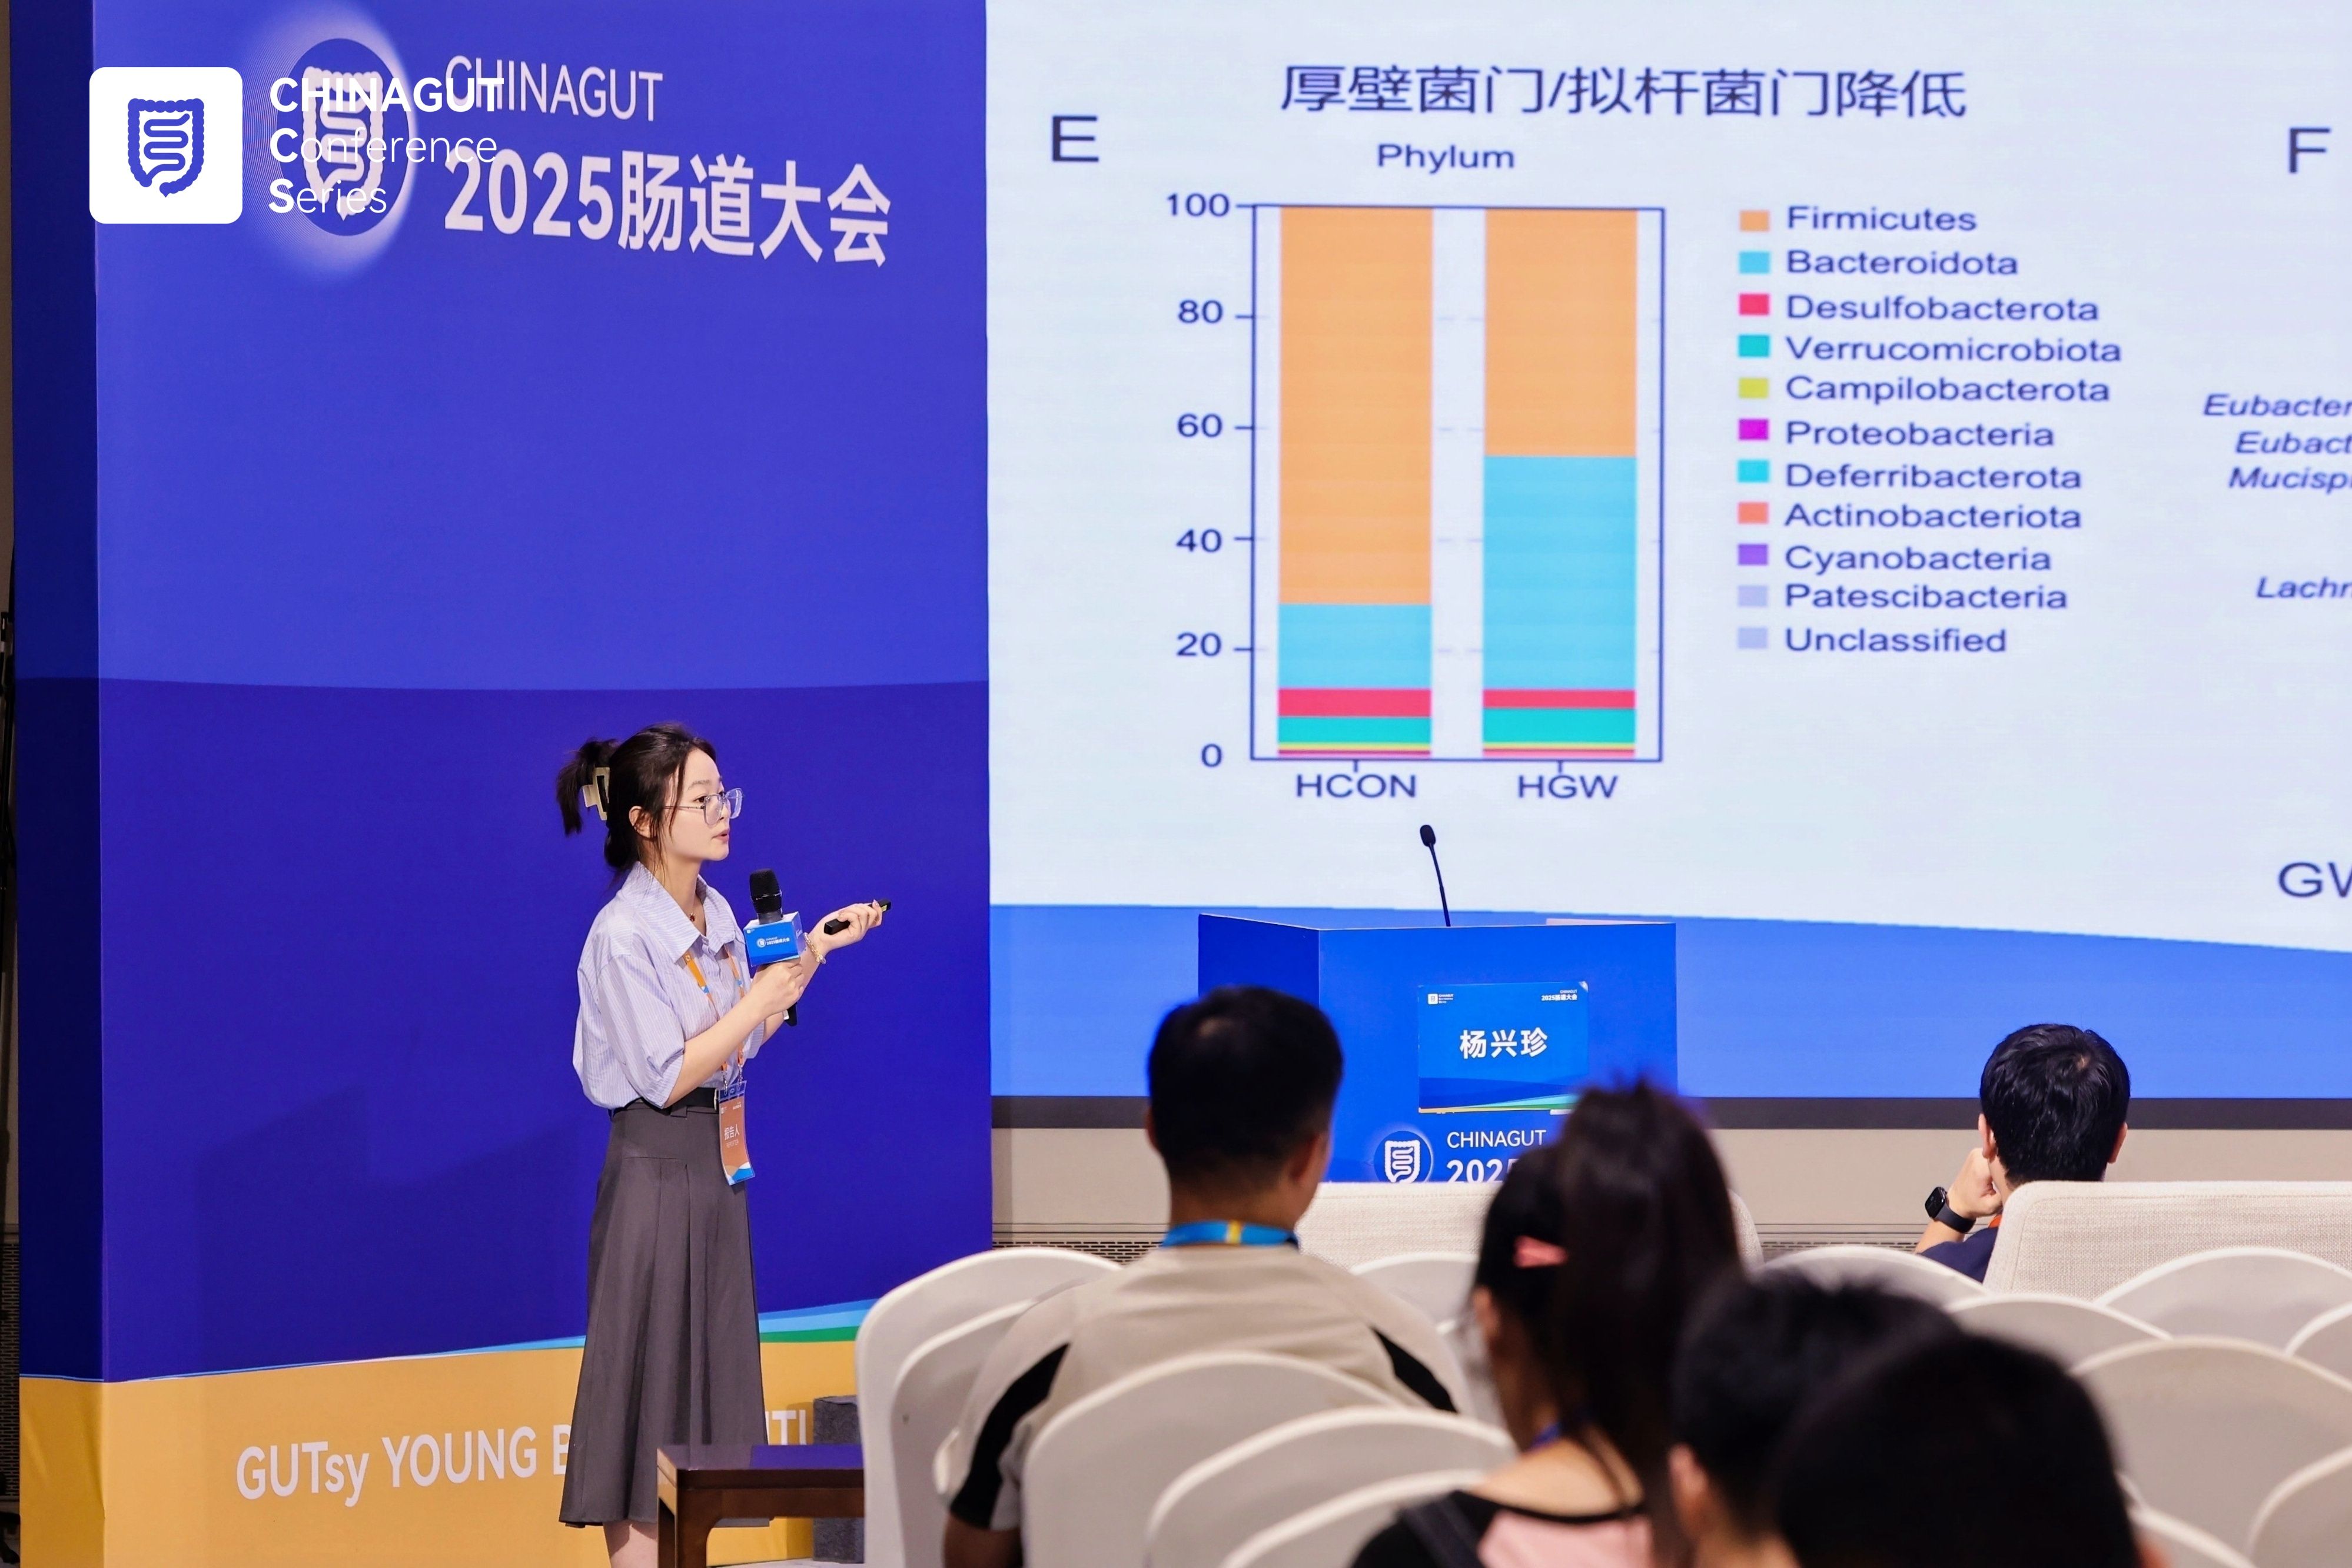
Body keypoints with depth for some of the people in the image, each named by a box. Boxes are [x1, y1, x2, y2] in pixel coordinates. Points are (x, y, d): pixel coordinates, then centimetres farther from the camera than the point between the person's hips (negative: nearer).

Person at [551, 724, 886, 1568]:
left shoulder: (717, 915, 8)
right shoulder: (624, 937, -17)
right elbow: (667, 1078, -18)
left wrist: (811, 954, 11)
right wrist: (763, 998, -16)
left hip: (714, 1165, 8)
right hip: (655, 1171, -8)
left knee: (709, 1368, 9)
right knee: (649, 1379, -4)